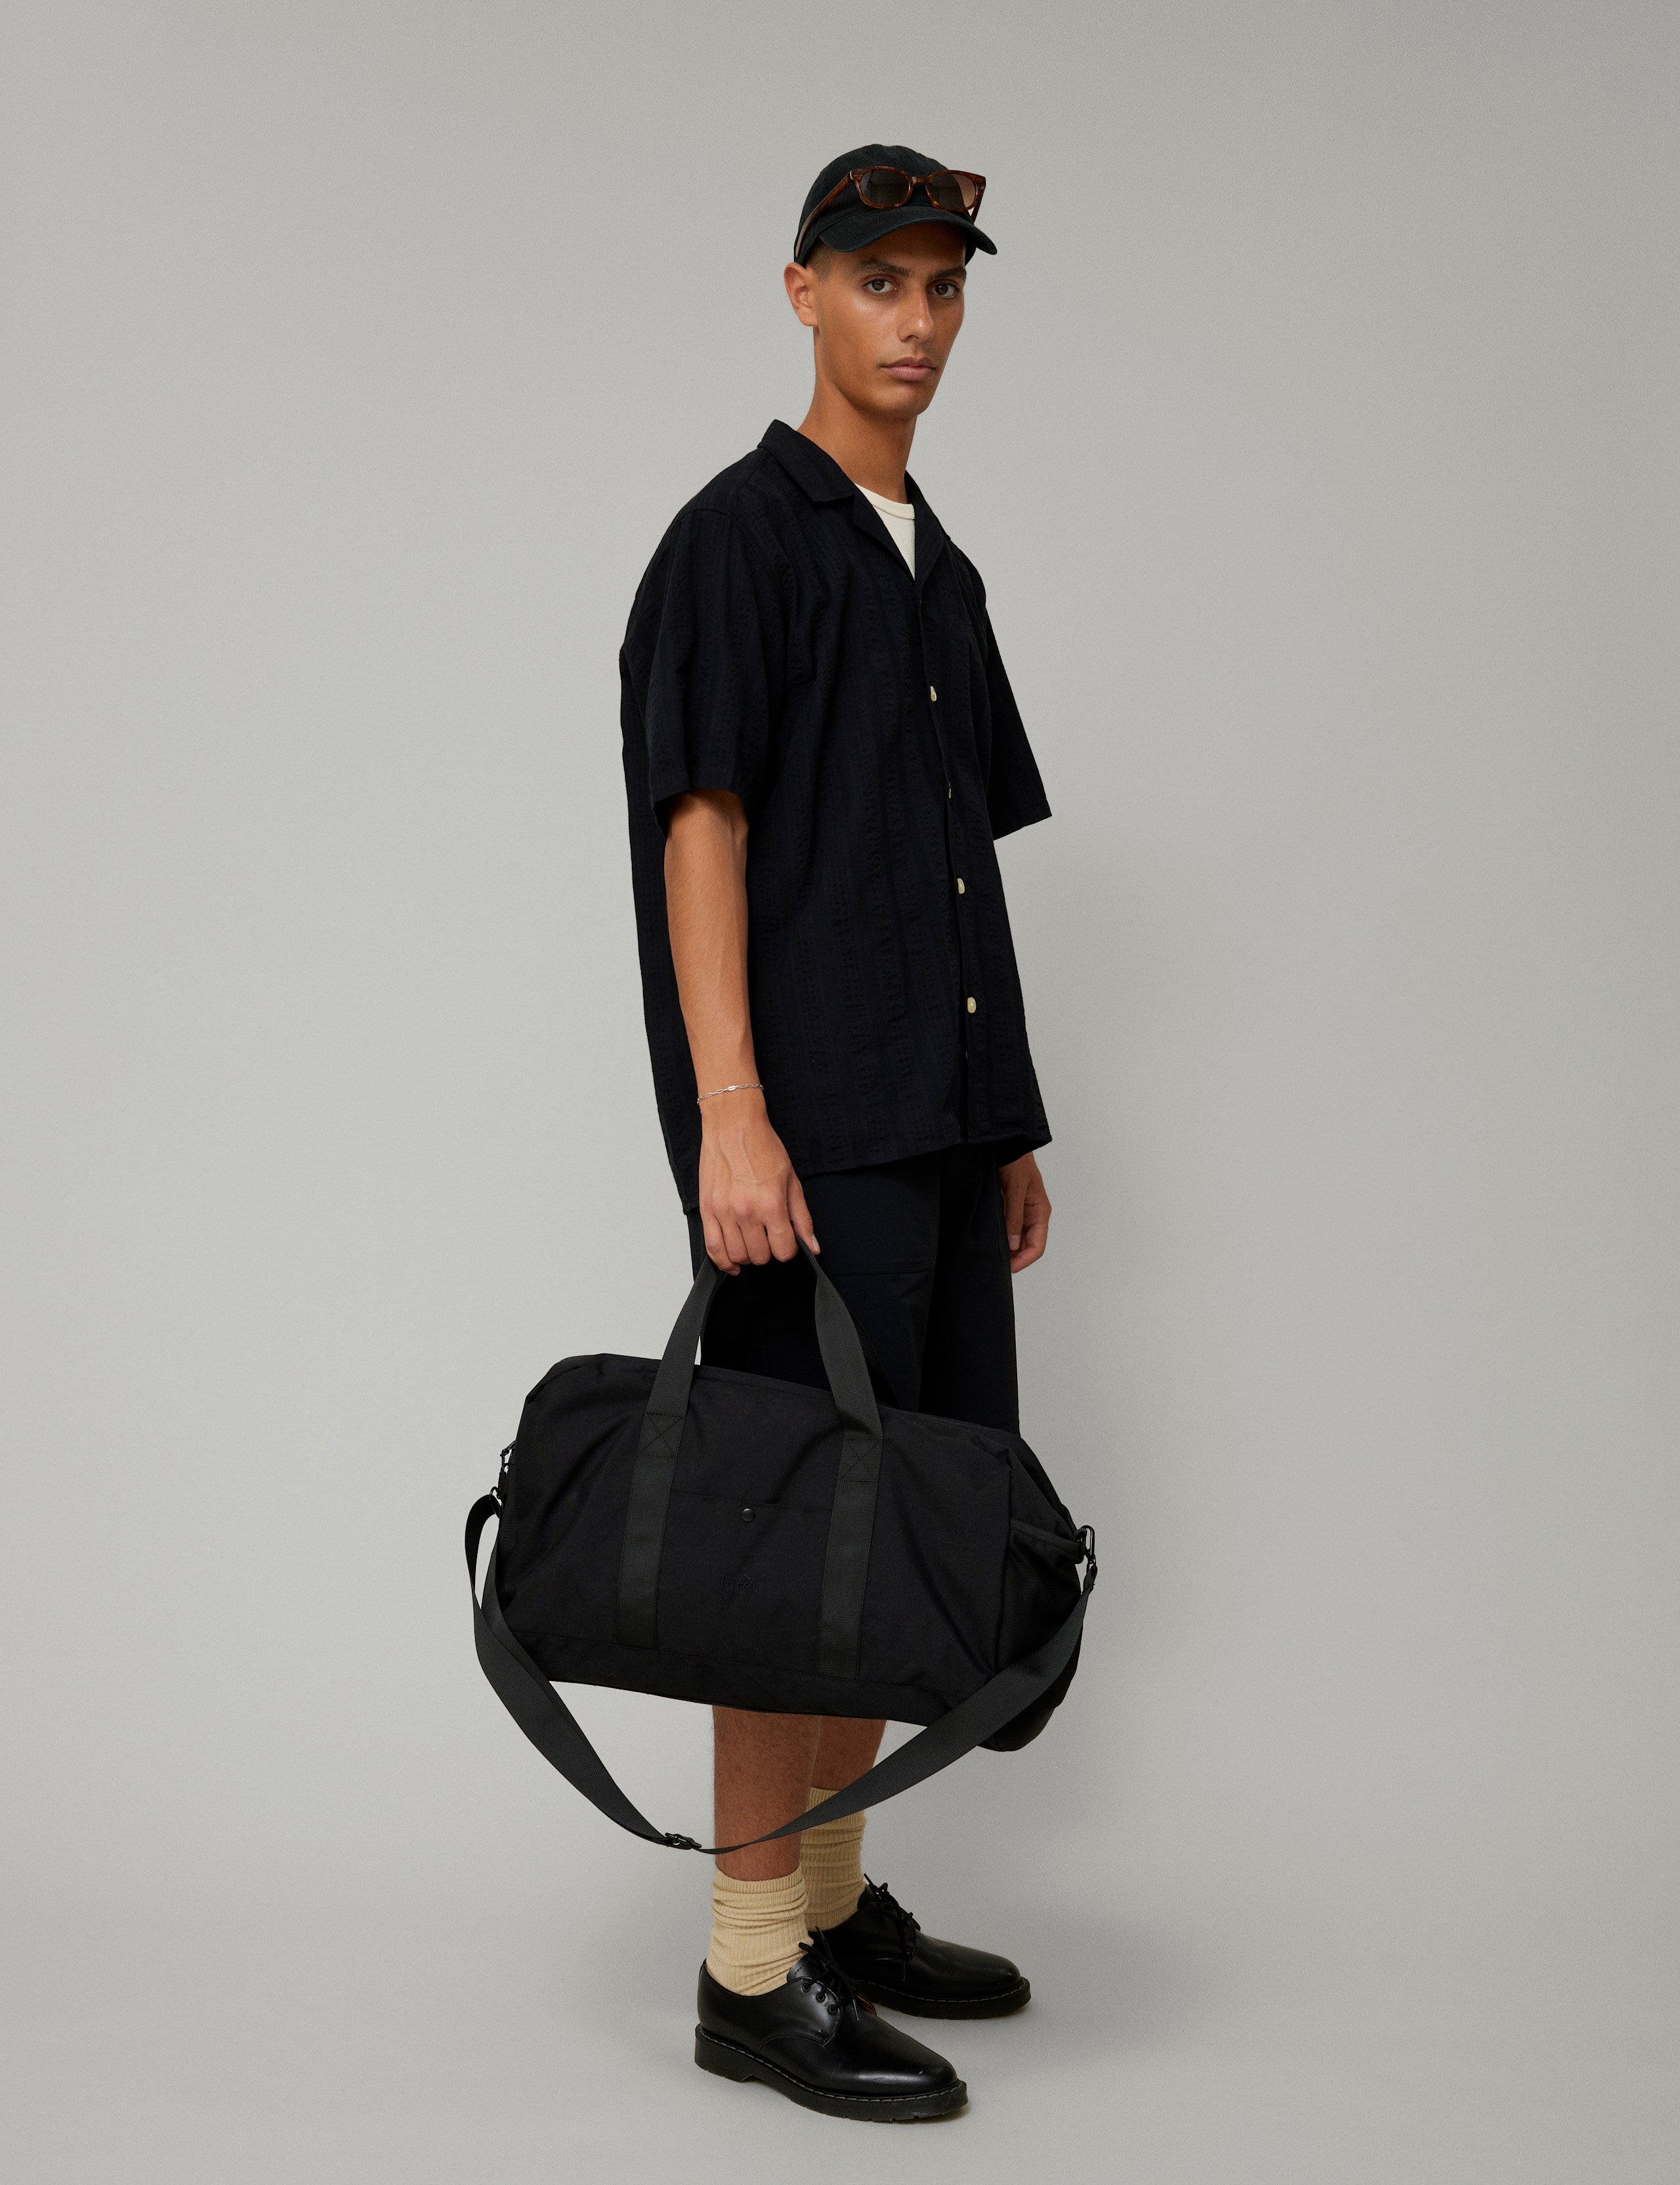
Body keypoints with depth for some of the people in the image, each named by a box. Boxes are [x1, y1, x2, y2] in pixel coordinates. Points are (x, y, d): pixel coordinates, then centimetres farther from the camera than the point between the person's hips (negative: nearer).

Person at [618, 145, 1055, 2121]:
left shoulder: (939, 568, 19)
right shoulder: (739, 536, -4)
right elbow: (699, 825, -13)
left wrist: (1009, 1125, 18)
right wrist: (729, 1116, -21)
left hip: (941, 1123, 9)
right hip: (815, 1132, -9)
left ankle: (837, 1902, 26)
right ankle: (754, 1972, 3)